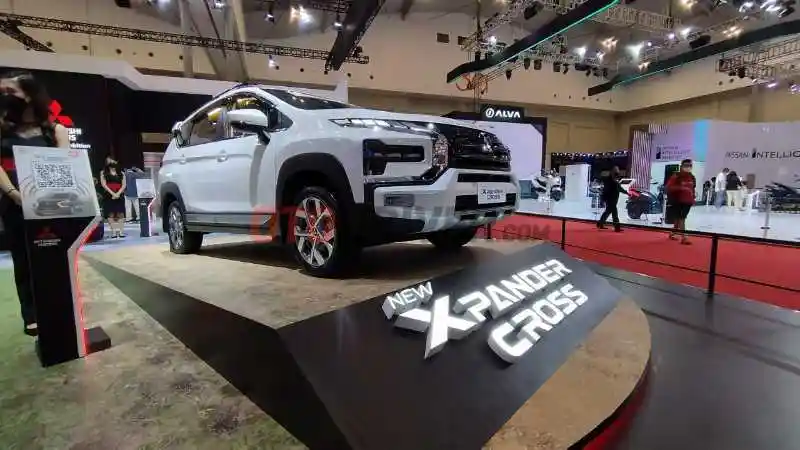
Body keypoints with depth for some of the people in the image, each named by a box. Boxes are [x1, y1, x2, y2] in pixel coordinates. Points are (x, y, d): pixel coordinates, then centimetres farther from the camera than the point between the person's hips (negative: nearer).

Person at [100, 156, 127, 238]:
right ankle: (113, 232, -6)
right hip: (108, 196, -1)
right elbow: (103, 184, -1)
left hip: (119, 196, 1)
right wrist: (112, 193, -13)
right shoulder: (103, 173, 11)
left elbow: (123, 185, 6)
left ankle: (121, 231, -6)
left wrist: (118, 193, -10)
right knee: (110, 214, -5)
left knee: (120, 213, -4)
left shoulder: (121, 173, 16)